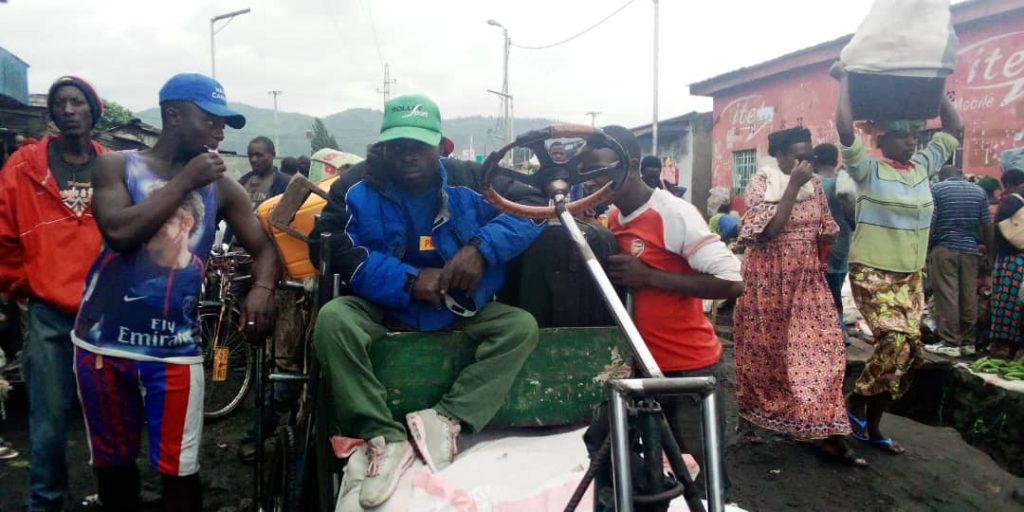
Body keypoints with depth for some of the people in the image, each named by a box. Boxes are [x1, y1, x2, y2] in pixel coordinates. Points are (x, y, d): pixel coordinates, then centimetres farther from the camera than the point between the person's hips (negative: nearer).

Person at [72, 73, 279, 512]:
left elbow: (264, 246, 1)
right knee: (112, 462, 17)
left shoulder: (222, 187, 3)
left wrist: (262, 288, -20)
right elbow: (118, 231, -17)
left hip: (174, 346, 0)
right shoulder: (117, 165, 0)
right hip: (104, 340, 1)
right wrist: (185, 181, -13)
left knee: (179, 470, 2)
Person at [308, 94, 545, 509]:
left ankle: (446, 418, -23)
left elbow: (534, 206, -6)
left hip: (460, 311, 2)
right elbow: (327, 246, -16)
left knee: (522, 326, -17)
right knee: (333, 319, -30)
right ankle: (384, 438, -27)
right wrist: (408, 281, -24)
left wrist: (482, 246, -23)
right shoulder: (358, 185, -6)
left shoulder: (470, 179, -3)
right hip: (383, 307, -1)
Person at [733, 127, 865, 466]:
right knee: (765, 349, 9)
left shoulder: (814, 185, 5)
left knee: (820, 348, -3)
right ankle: (756, 412, 31)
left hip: (807, 281, 4)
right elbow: (769, 229, -24)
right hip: (768, 281, -4)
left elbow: (829, 233, 13)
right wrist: (793, 186, -22)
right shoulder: (761, 183, -10)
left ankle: (826, 431, 0)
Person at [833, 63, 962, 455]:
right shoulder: (868, 169, -7)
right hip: (872, 273, -6)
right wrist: (845, 80, -13)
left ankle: (872, 426, 18)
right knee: (900, 342, -20)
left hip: (911, 276, 6)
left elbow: (953, 129, 19)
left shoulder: (923, 166, 10)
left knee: (903, 350, 5)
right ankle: (857, 401, 4)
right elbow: (845, 130, -21)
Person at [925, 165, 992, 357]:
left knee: (946, 296, -4)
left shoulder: (936, 189, -1)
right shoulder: (979, 191, 11)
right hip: (970, 250, 4)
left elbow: (930, 221, -8)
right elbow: (987, 224, 8)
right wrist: (988, 248, 17)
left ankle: (950, 343, -4)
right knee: (969, 296, 7)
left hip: (944, 248, -4)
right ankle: (967, 342, 13)